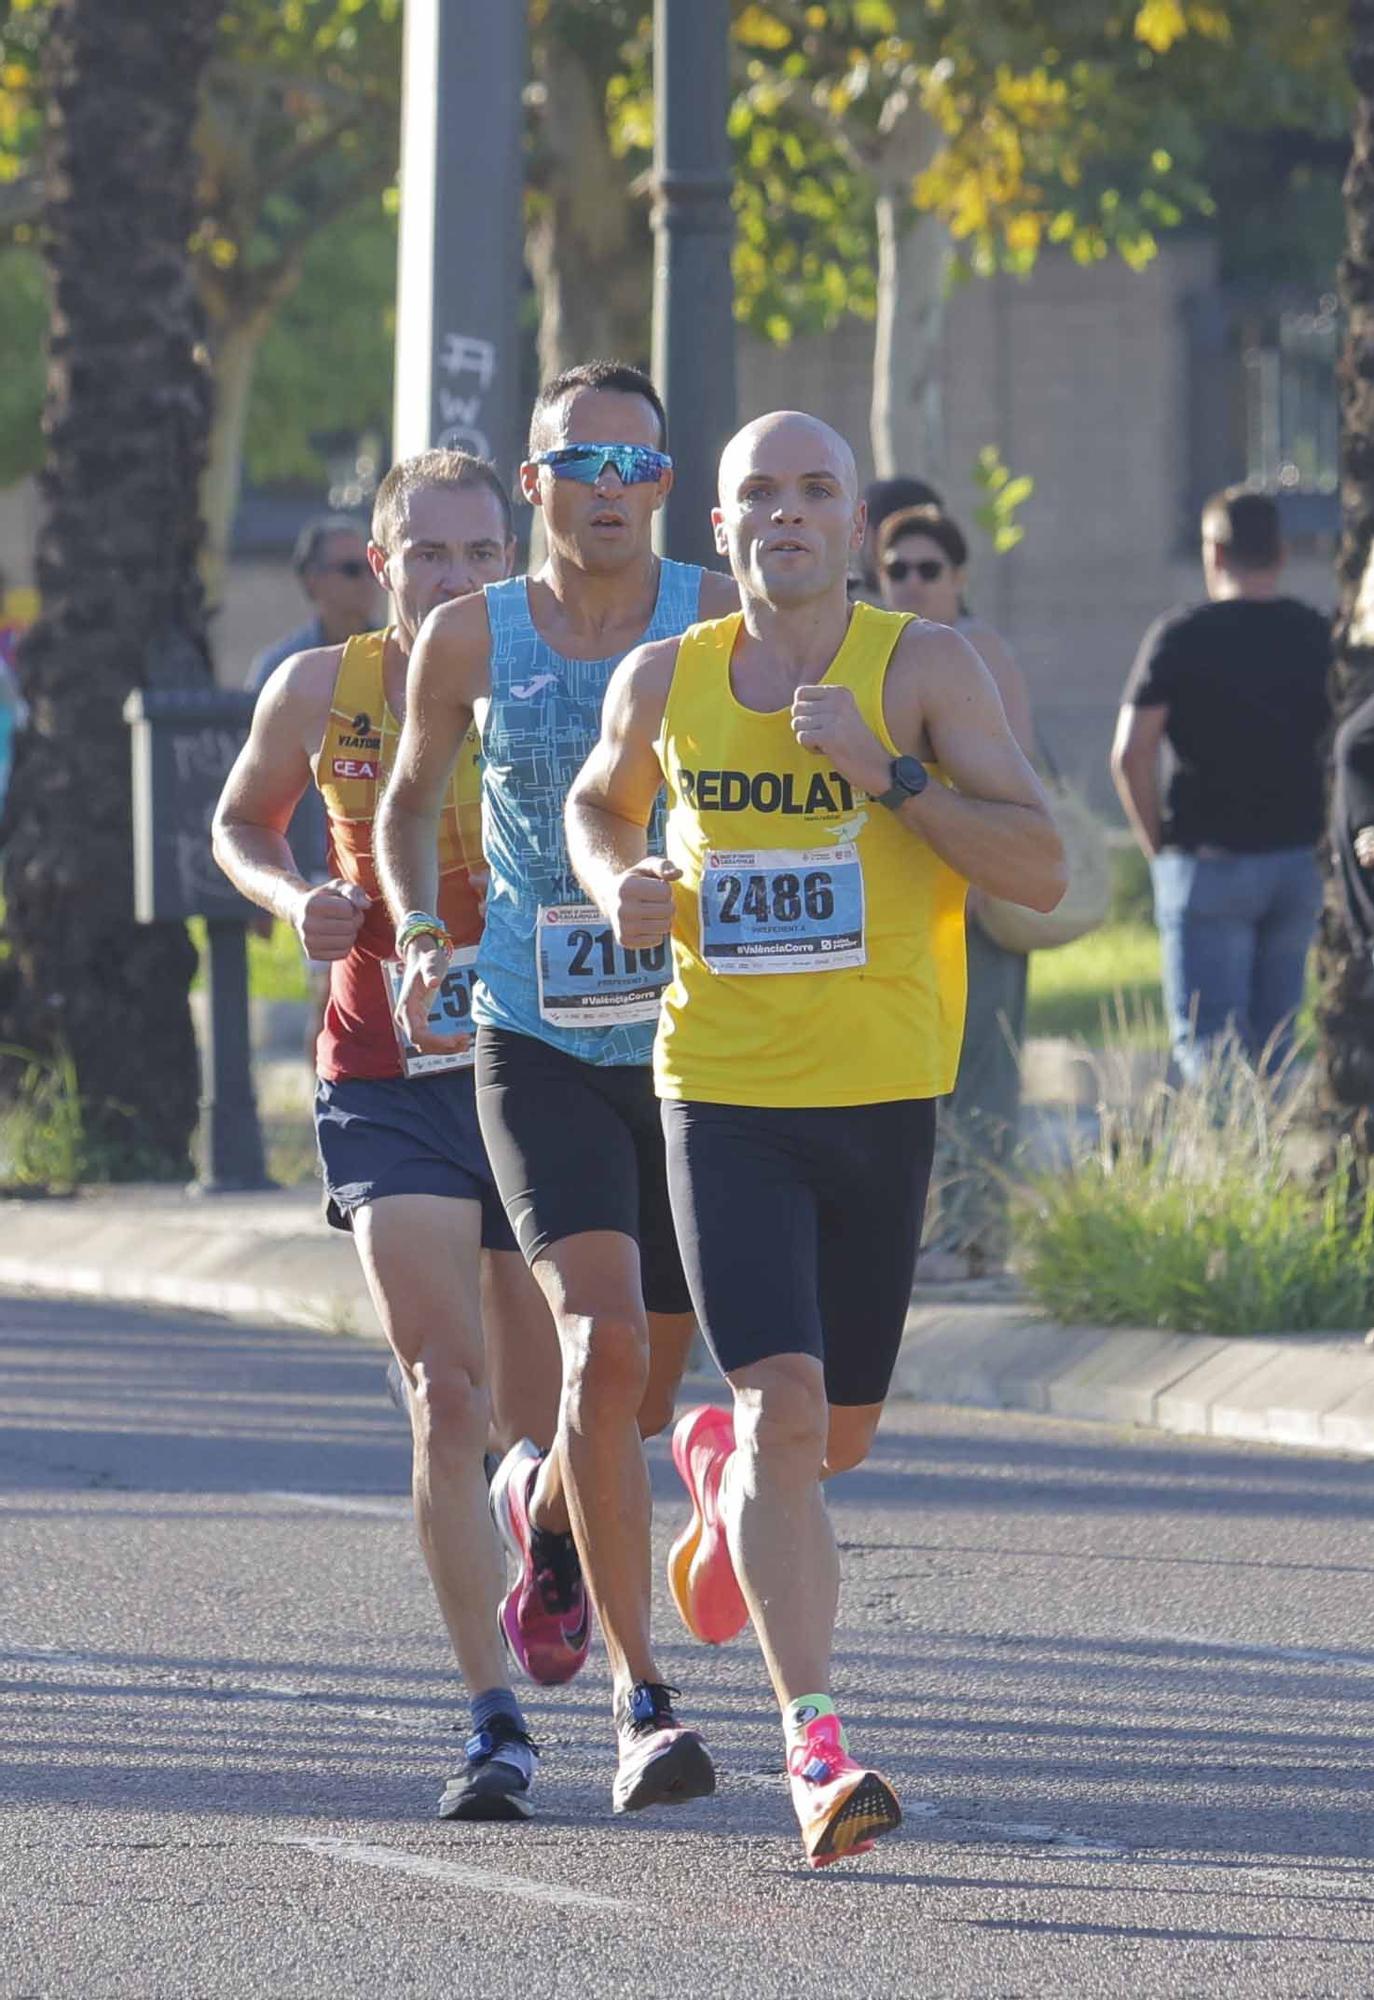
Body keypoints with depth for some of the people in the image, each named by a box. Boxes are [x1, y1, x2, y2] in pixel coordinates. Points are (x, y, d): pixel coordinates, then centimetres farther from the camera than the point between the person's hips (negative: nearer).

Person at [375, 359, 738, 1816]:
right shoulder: (470, 639, 1)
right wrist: (413, 935, -1)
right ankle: (641, 1700, -15)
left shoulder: (721, 621, -3)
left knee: (645, 1384, 13)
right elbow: (410, 797, 17)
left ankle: (539, 1503, 50)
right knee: (603, 1342, -19)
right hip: (539, 1050, -1)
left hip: (695, 1047, 1)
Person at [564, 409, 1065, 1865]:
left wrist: (887, 771, -21)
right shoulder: (665, 681, 3)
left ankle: (723, 1470, 50)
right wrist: (621, 885, 3)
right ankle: (814, 1747, -16)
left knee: (833, 1434, 13)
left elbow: (1042, 872, -11)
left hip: (882, 1099, 0)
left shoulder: (925, 669, -5)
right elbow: (599, 803, 25)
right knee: (783, 1407, -16)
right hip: (722, 1092, 0)